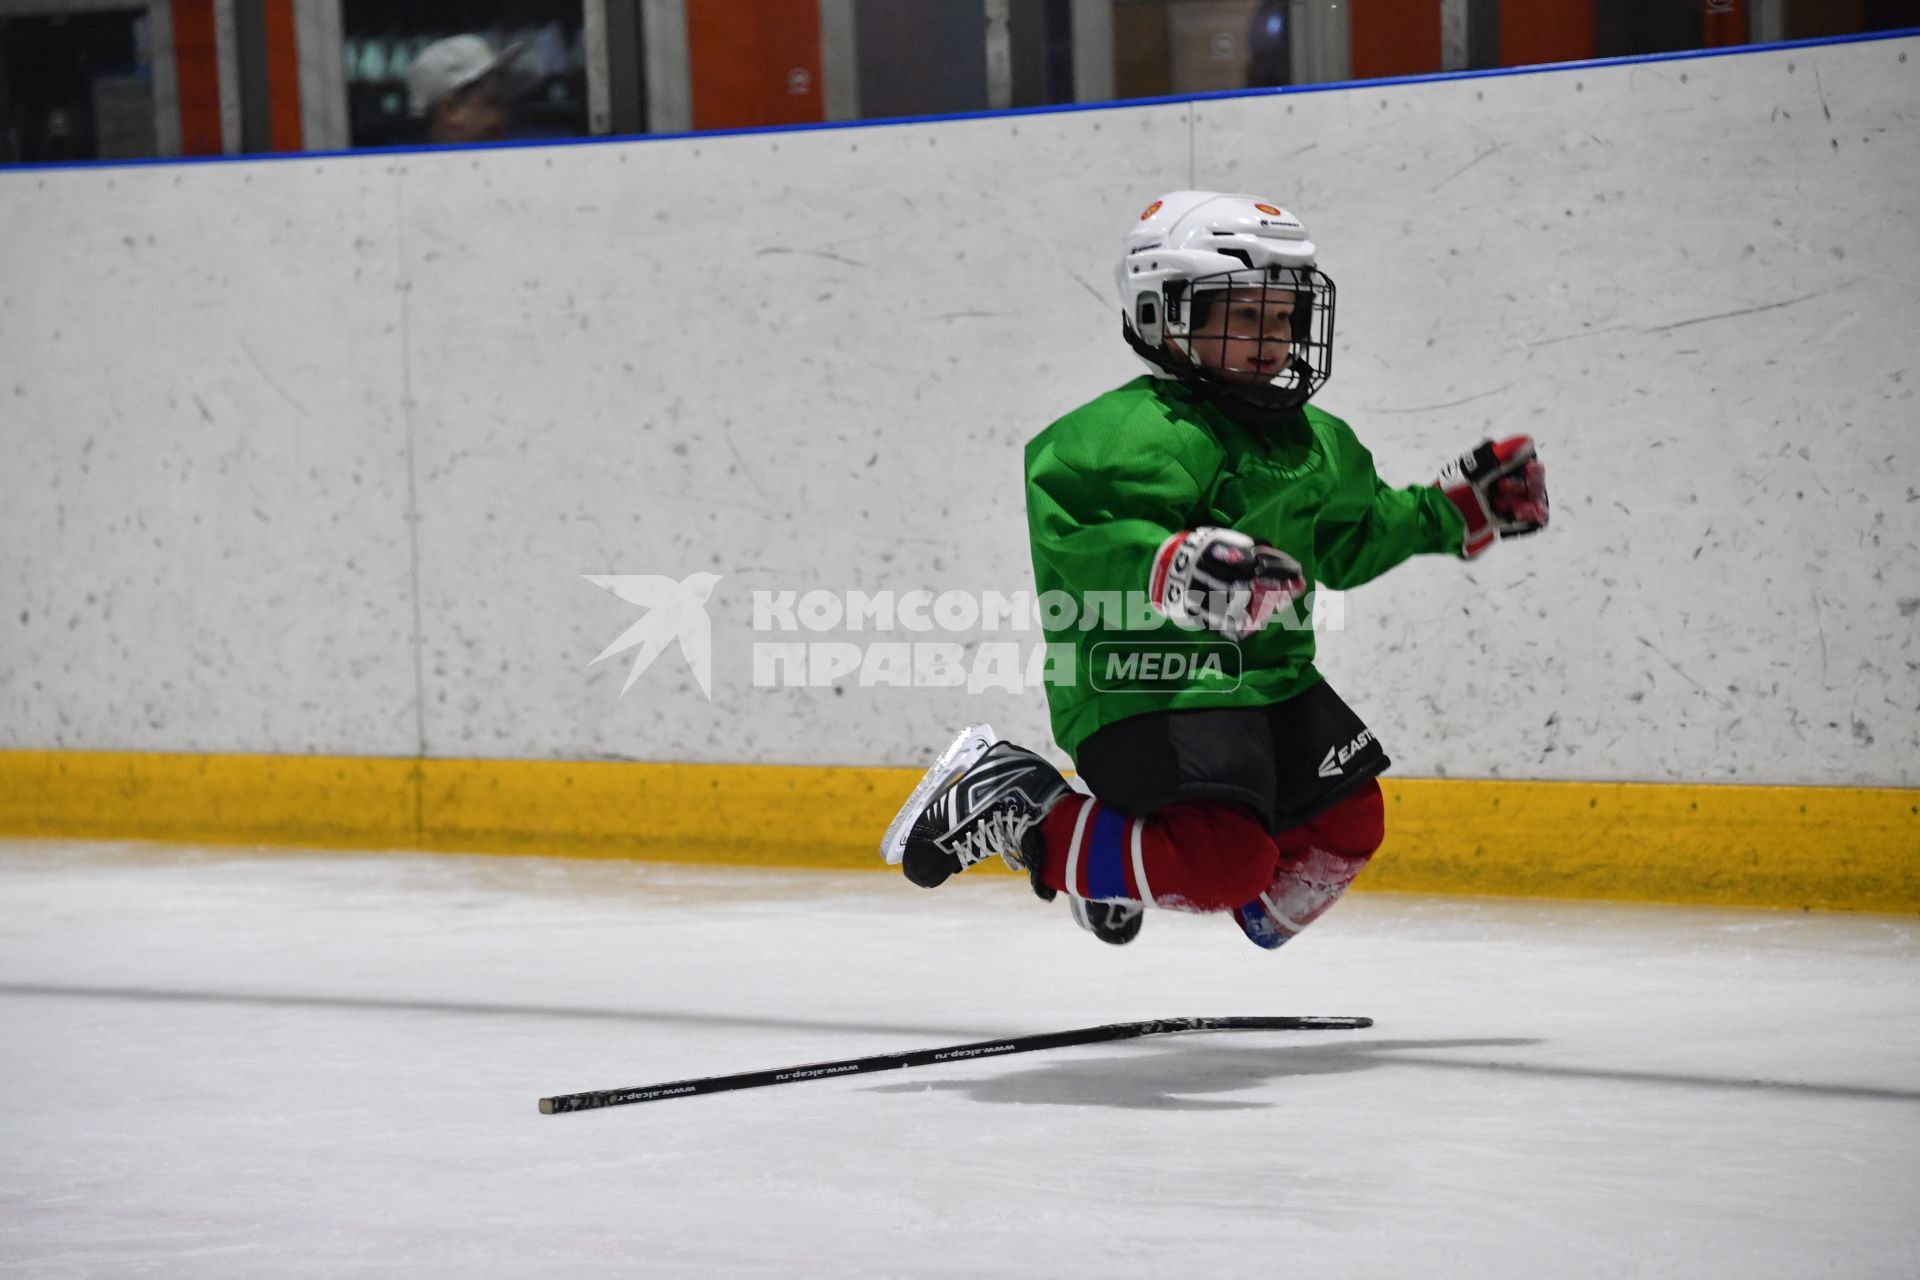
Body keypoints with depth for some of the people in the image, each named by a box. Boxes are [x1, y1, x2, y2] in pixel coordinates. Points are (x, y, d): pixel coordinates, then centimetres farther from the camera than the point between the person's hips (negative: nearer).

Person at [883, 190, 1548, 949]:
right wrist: (1170, 565, -49)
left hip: (1270, 681, 10)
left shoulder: (1315, 441, 14)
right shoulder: (1138, 432, -18)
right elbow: (1076, 534, -33)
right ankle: (1016, 814, -8)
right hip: (1147, 689, -10)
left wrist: (1453, 510, 24)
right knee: (1224, 863, -24)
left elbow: (1345, 541, 29)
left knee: (1348, 825, 20)